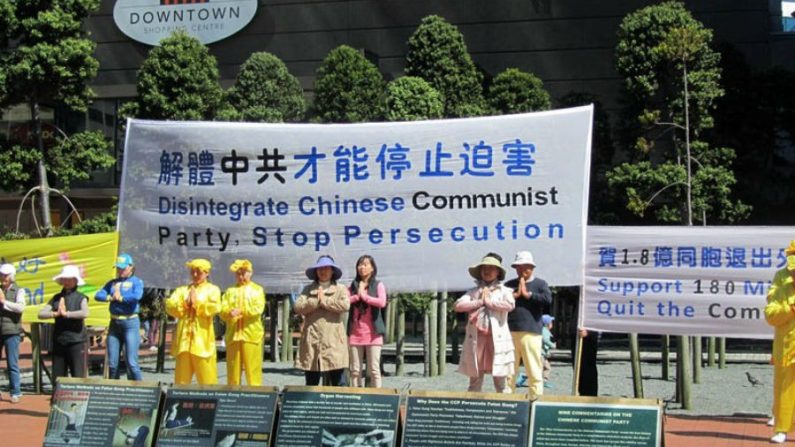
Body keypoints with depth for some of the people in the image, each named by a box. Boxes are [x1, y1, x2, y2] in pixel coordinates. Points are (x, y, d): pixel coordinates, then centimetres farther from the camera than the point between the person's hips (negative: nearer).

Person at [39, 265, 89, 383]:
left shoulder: (80, 298, -2)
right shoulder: (56, 298, 11)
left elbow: (85, 313, -20)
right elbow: (41, 314, 5)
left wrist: (66, 314, -15)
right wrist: (55, 314, -11)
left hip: (76, 341, -5)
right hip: (59, 341, 5)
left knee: (78, 376, -4)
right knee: (57, 377, 9)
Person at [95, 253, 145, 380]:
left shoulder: (136, 282, 1)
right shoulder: (112, 283, 16)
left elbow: (137, 296, -19)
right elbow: (98, 295, 5)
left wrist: (120, 298, -7)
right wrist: (111, 297, -11)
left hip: (130, 323, -5)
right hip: (114, 323, 5)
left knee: (131, 363, -9)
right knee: (112, 363, 8)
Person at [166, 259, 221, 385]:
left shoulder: (212, 289, 7)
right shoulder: (182, 290, 18)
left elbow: (214, 307, -12)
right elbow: (169, 306, 3)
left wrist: (197, 303, -6)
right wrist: (183, 304, -11)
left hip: (202, 338, -4)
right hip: (184, 337, 4)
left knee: (206, 375, -3)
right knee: (182, 376, 5)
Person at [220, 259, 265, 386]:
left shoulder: (257, 289, 10)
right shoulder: (230, 291, 18)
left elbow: (258, 308, -6)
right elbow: (223, 310, 5)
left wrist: (241, 311, -19)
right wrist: (229, 312, -18)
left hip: (251, 334, -3)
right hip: (233, 334, 3)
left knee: (253, 368, -5)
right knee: (233, 369, 3)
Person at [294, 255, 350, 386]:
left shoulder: (340, 289, 10)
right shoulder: (308, 289, 17)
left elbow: (345, 305, -10)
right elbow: (298, 307, 2)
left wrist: (324, 301, -5)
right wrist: (316, 301, -7)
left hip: (333, 341, -2)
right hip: (311, 340, 3)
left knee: (338, 383, -5)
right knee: (311, 384, 6)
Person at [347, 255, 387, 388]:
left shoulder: (378, 285, 5)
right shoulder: (353, 285, 14)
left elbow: (382, 302, -13)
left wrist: (364, 296, -6)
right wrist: (357, 296, -8)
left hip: (372, 333, -3)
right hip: (355, 333, 3)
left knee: (374, 369, -5)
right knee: (355, 370, 4)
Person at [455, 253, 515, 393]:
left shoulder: (504, 290, 8)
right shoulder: (473, 291, 15)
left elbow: (509, 305, -13)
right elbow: (458, 305, 0)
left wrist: (489, 301, -4)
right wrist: (480, 302, -3)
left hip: (497, 338, -3)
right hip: (476, 337, 3)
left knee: (500, 380, -2)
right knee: (475, 378, 6)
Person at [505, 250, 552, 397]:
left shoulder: (540, 283, 7)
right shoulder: (510, 284, 17)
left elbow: (548, 300, -9)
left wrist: (528, 294, -6)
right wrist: (514, 295, -6)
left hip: (531, 332, -3)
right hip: (510, 332, 3)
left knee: (534, 371, -3)